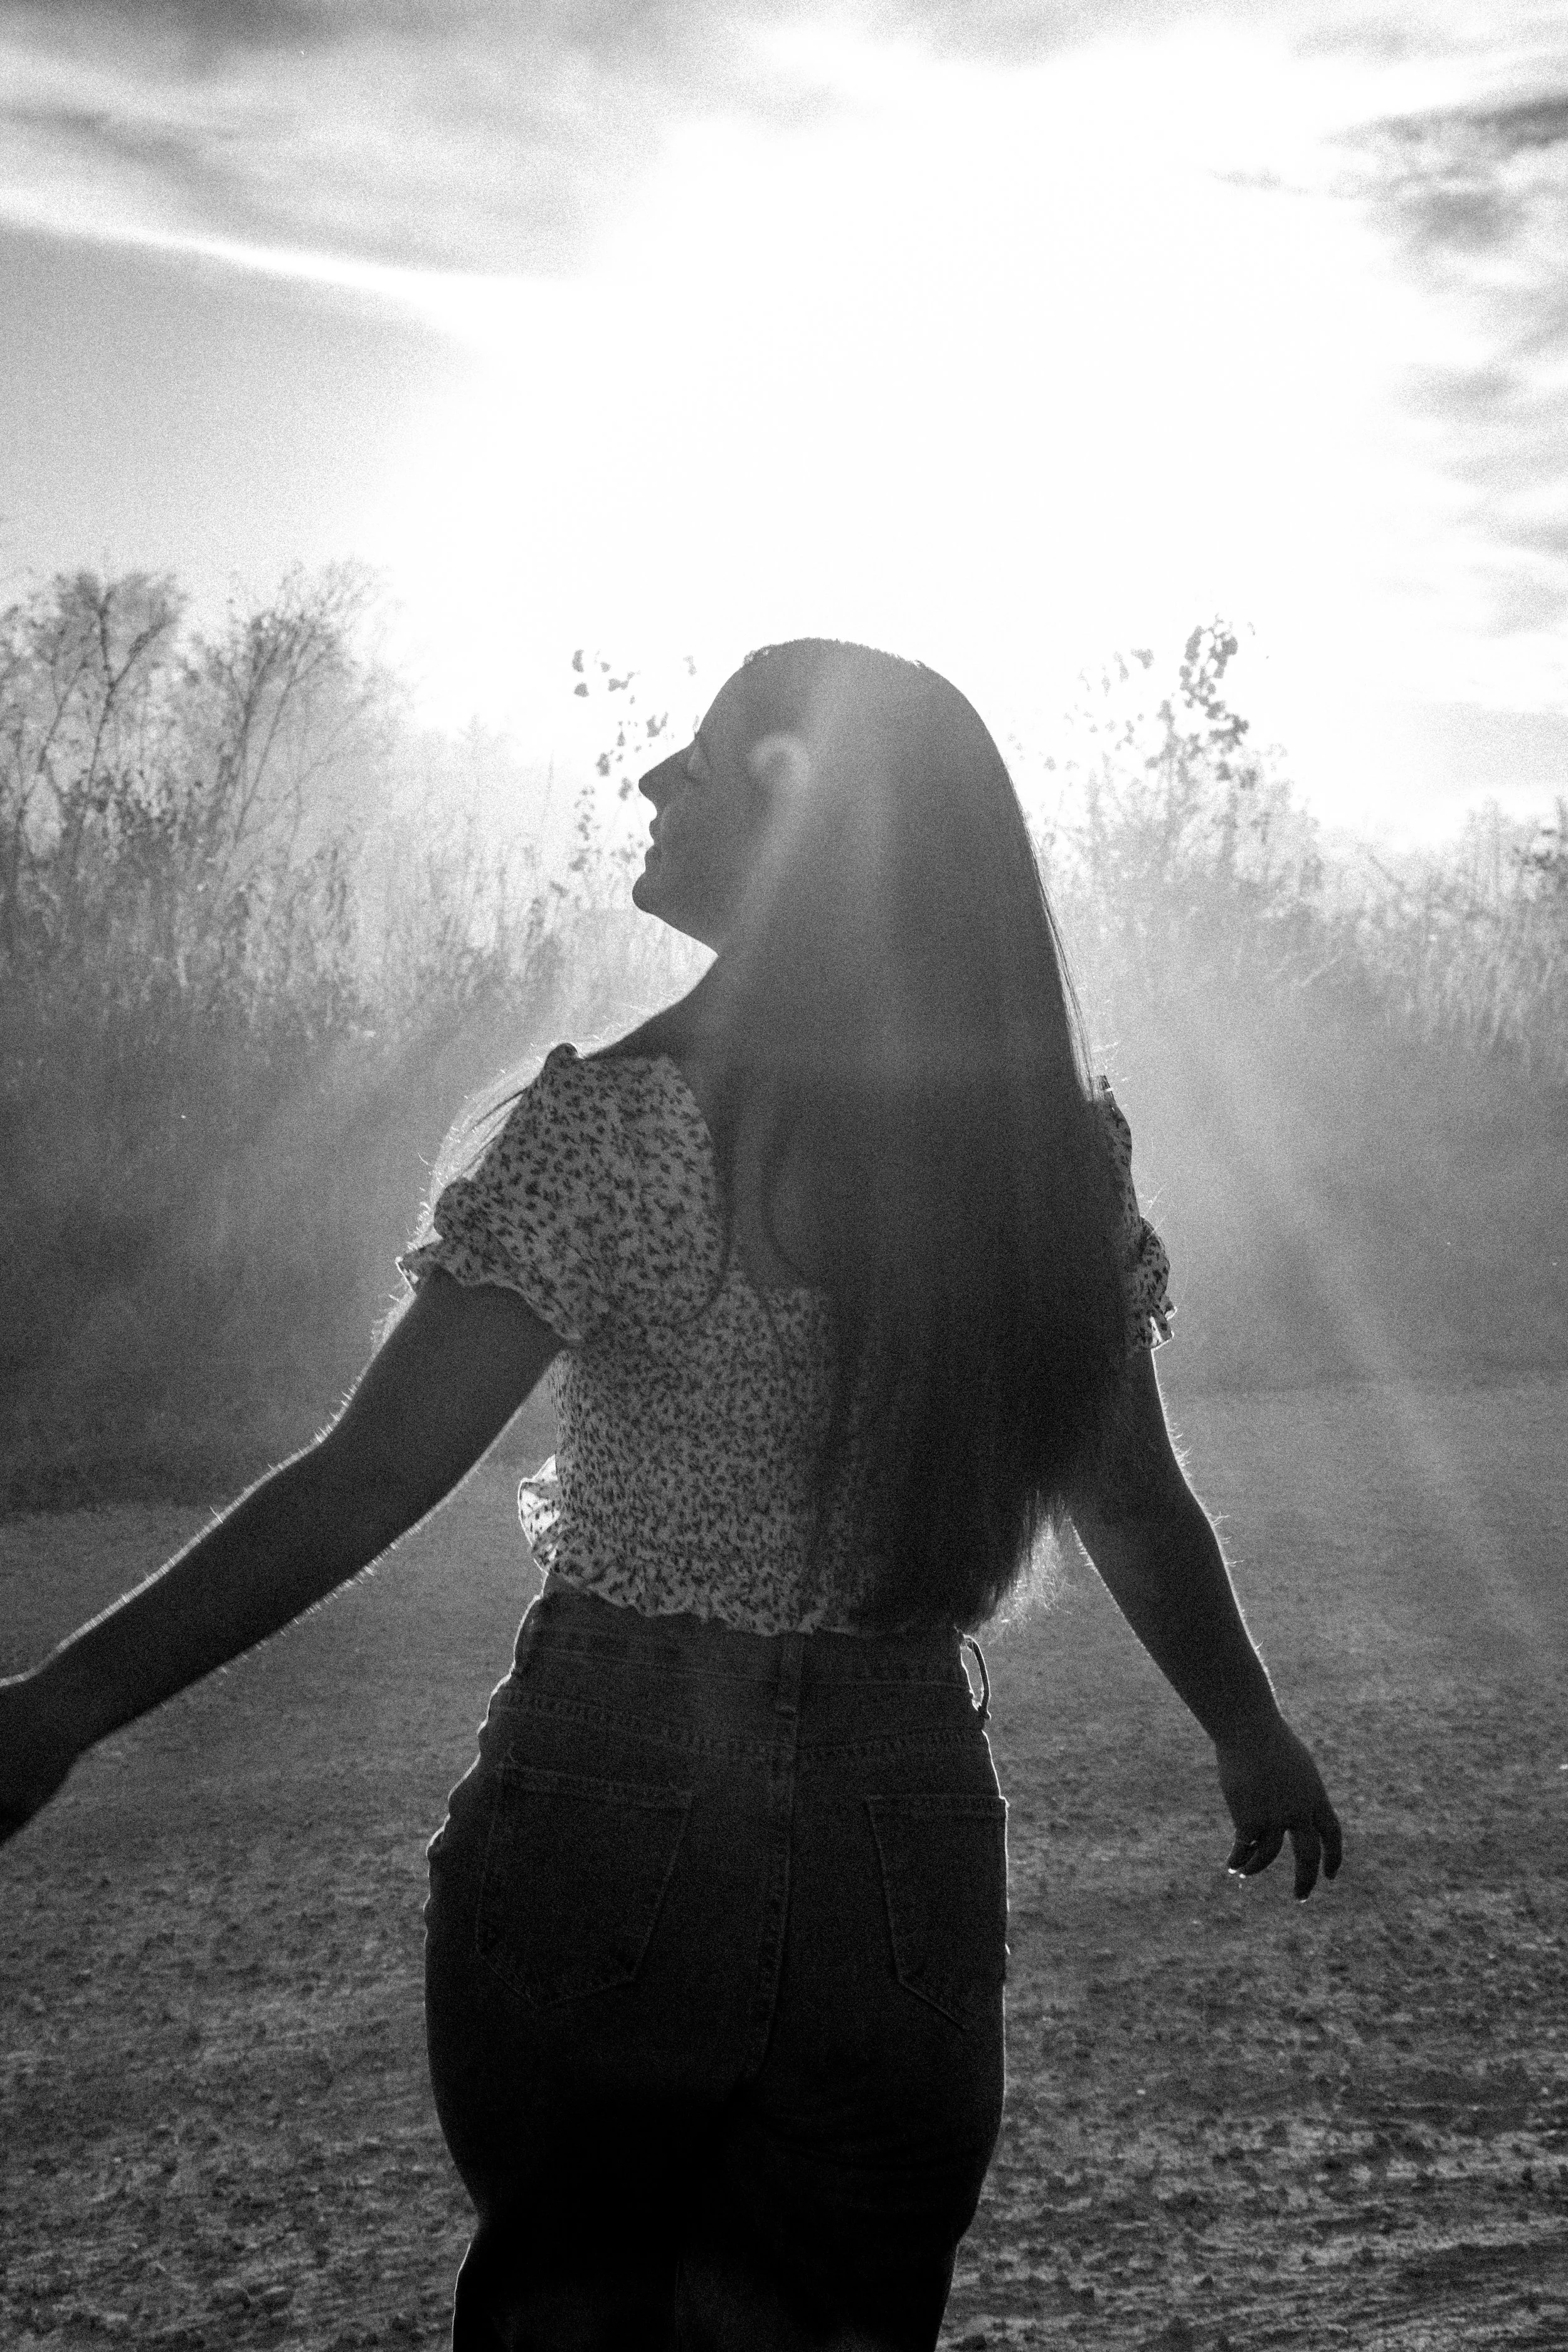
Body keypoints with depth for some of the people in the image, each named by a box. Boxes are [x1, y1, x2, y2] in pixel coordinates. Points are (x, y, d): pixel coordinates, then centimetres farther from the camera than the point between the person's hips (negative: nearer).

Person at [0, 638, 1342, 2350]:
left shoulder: (614, 1132, -16)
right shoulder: (1053, 1149, -3)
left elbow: (367, 1480, -18)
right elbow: (1136, 1511, 7)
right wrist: (1253, 1736, 23)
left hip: (604, 1816, -3)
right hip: (905, 1838, 4)